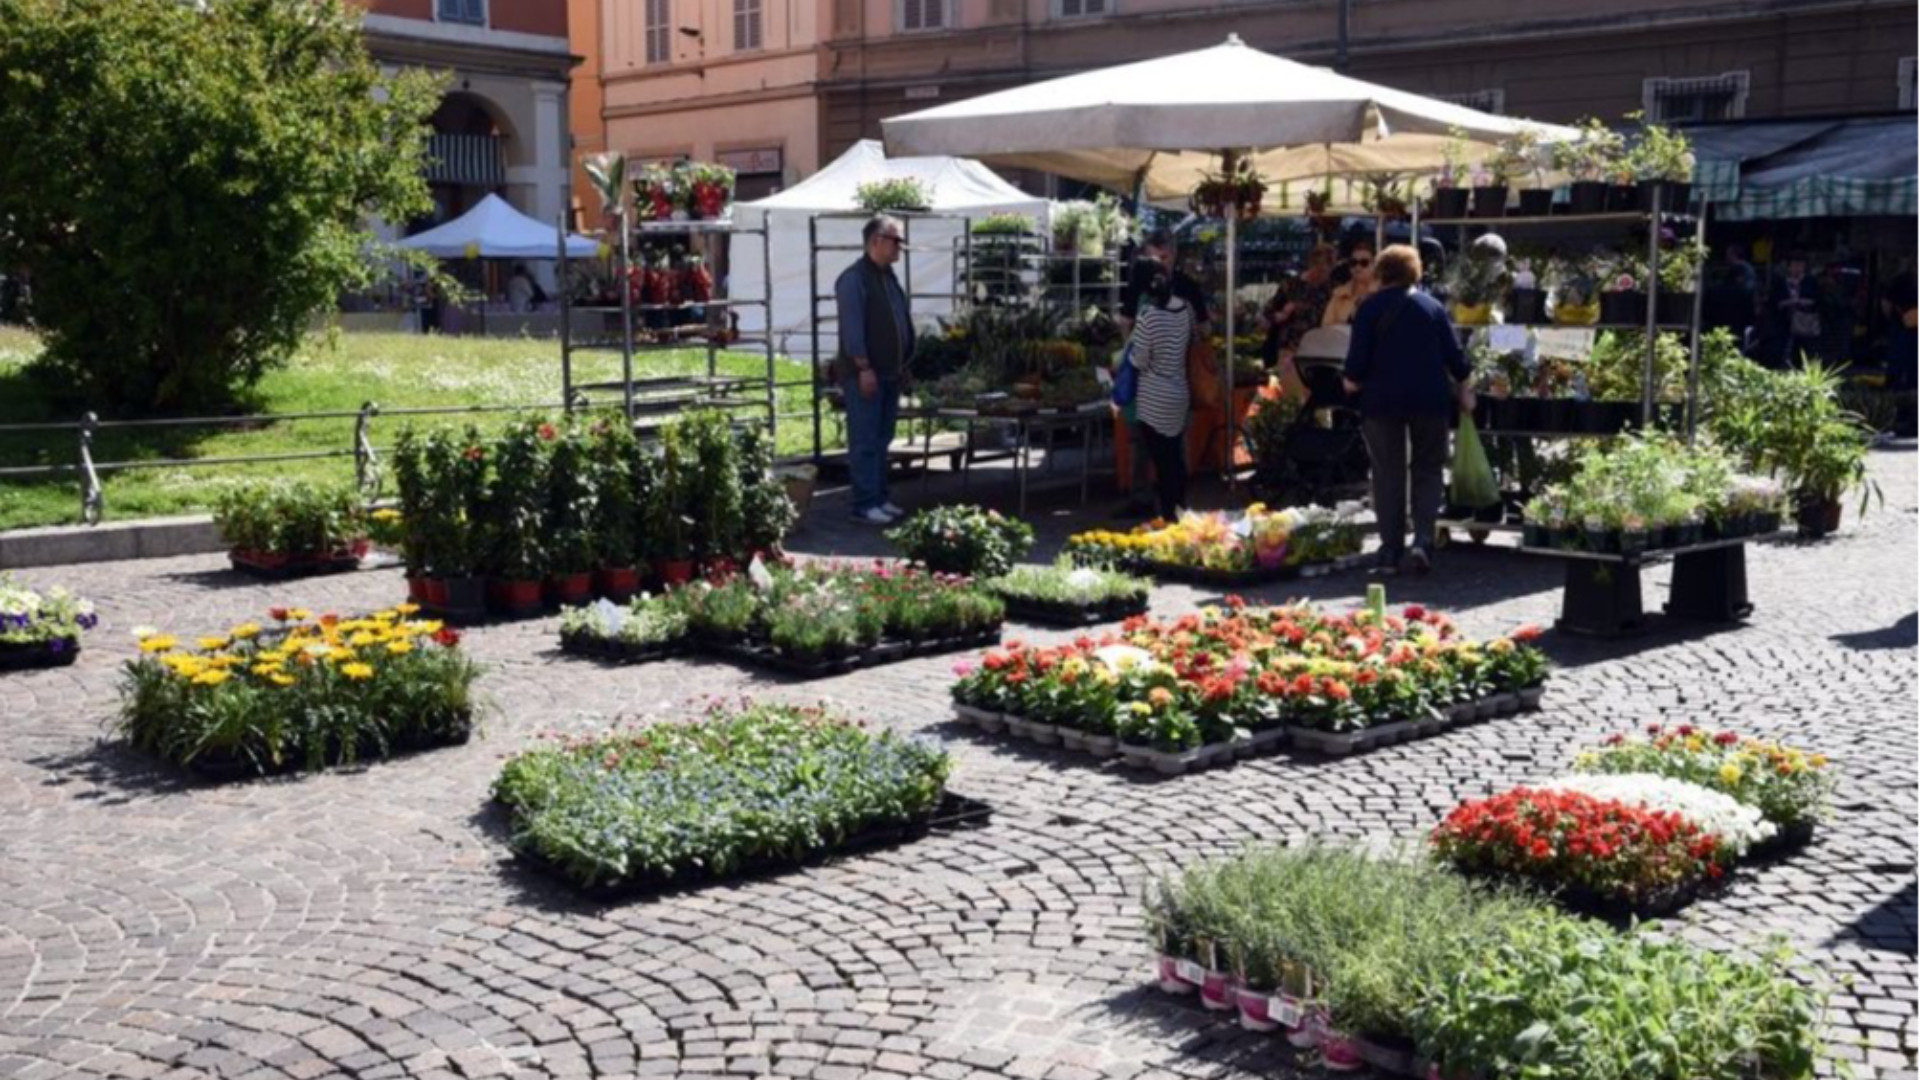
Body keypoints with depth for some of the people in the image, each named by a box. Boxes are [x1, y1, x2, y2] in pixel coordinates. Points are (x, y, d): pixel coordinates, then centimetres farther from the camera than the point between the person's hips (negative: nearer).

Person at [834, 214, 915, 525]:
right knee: (865, 441, -6)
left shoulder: (888, 276, 16)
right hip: (864, 374, -9)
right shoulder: (854, 278, -13)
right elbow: (852, 328, -18)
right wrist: (864, 368, -21)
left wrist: (903, 364, 18)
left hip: (889, 373, 9)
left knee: (882, 440, 13)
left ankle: (880, 498, 21)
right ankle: (865, 505, -4)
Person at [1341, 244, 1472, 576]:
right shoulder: (1433, 306, 5)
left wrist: (1351, 382, 13)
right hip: (1429, 399, 1)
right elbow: (1453, 354, 4)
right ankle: (1423, 540, -8)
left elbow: (1358, 357, -6)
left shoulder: (1370, 308, -2)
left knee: (1388, 474, 5)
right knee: (1427, 469, 10)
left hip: (1382, 399, -1)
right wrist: (1465, 390, 17)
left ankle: (1390, 552, 4)